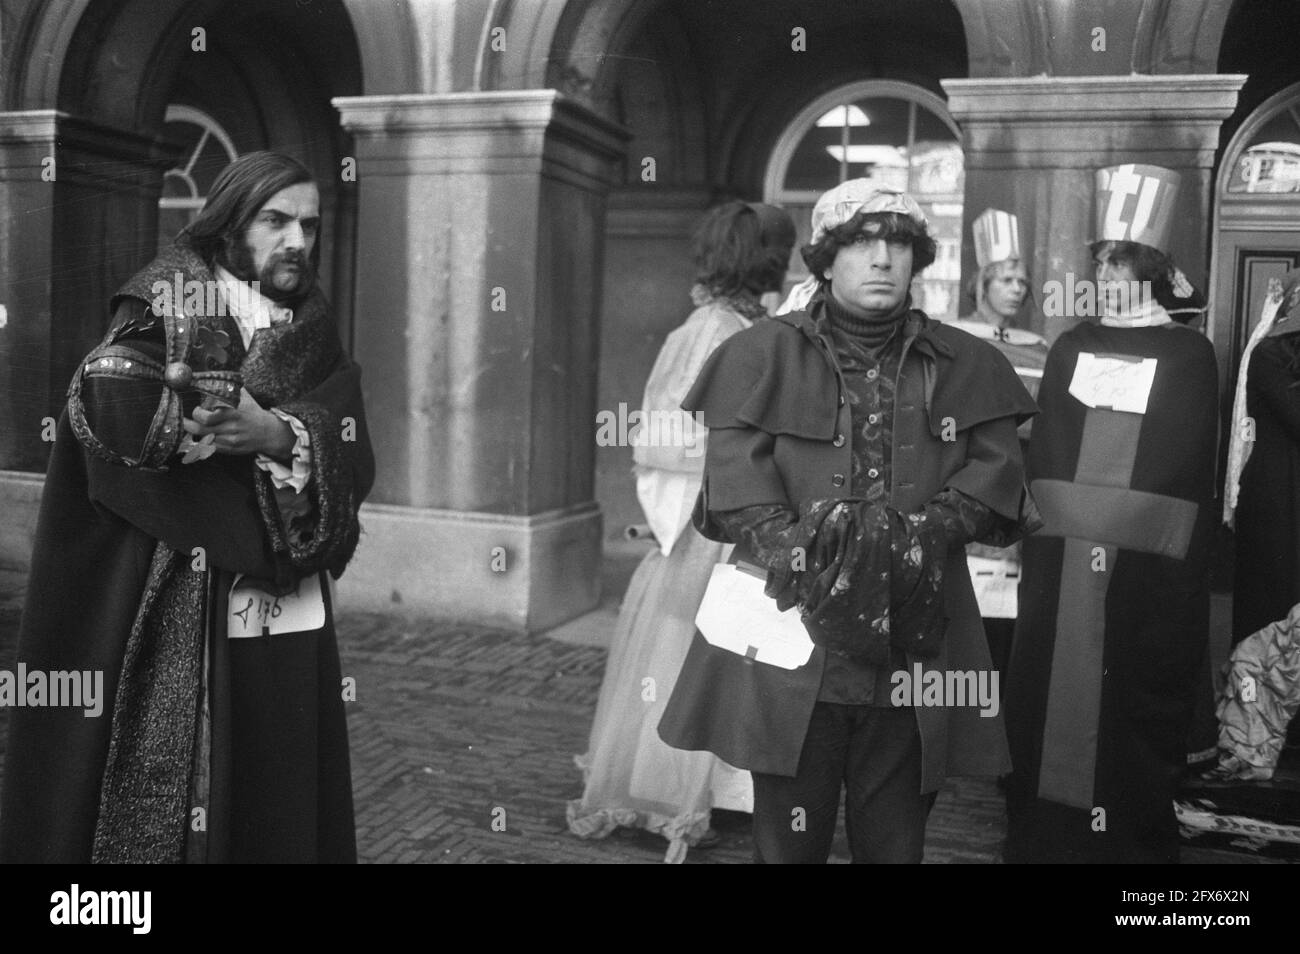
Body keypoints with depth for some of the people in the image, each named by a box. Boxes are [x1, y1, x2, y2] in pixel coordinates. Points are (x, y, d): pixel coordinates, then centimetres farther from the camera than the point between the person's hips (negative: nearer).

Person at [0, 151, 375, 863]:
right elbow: (101, 404, -15)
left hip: (289, 617, 3)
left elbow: (354, 463, -3)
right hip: (171, 615, -3)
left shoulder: (317, 340, 10)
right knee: (161, 793, -1)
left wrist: (278, 436, -21)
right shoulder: (161, 309, 2)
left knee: (280, 802, 8)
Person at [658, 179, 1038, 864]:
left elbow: (996, 477, 1)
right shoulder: (761, 357, 4)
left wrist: (919, 531, -16)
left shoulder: (967, 368, 11)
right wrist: (802, 553, -22)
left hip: (914, 651, 2)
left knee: (896, 842, 11)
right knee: (790, 840, 7)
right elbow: (736, 486, -6)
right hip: (792, 648, -2)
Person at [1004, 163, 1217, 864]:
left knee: (1136, 701, 1)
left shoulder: (1190, 356, 3)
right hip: (1061, 559, 3)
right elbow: (1043, 450, 11)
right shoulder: (1070, 349, 13)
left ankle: (1135, 838, 15)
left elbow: (1187, 465, -2)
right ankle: (1035, 835, 17)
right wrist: (1051, 510, -2)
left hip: (1147, 568, -3)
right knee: (1045, 690, 5)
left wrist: (1120, 512, -10)